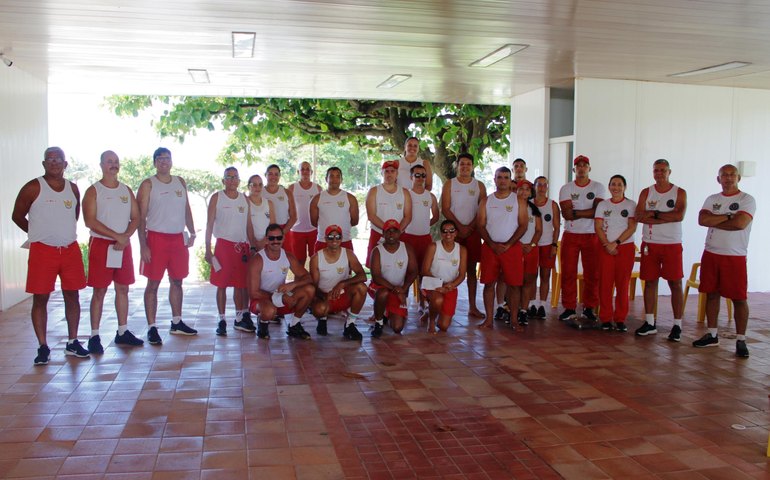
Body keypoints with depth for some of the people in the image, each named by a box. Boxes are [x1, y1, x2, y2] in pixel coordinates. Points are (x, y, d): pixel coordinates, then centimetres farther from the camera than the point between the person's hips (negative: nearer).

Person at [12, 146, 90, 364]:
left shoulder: (73, 188, 9)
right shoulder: (33, 188, -5)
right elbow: (17, 216, 3)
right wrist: (39, 232, 10)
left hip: (70, 249, 4)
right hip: (42, 250, -4)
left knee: (72, 296, 8)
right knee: (40, 298, 0)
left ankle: (72, 342, 19)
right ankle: (43, 347, 9)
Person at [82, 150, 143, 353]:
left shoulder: (127, 190, 12)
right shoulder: (93, 191, -3)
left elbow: (135, 218, 8)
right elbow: (90, 221, -14)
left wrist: (126, 237, -10)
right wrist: (117, 236, -19)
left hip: (123, 245, 5)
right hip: (101, 244, -5)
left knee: (123, 289, 9)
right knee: (99, 291, -3)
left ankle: (122, 332, 17)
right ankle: (94, 336, 2)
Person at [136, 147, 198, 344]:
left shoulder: (180, 182, 12)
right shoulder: (148, 184, -3)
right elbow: (141, 216, -7)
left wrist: (192, 232, 7)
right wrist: (143, 245, -14)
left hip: (178, 238, 5)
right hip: (156, 238, -5)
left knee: (177, 282, 12)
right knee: (153, 283, -2)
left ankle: (176, 323, 23)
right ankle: (152, 328, 1)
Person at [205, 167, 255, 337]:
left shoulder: (245, 199, 10)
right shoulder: (216, 197, 1)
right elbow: (209, 224, -1)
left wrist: (252, 246, 10)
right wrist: (208, 249, -7)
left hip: (242, 246, 3)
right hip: (223, 244, -3)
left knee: (240, 284, 7)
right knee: (222, 284, -1)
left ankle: (240, 318, 17)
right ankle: (221, 320, 6)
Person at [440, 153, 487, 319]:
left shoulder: (479, 186, 8)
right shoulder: (449, 184, 4)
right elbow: (445, 209, -4)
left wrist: (470, 228, -9)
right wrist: (460, 227, -11)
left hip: (473, 231, 2)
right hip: (453, 230, -2)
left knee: (471, 269, 5)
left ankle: (472, 307, 8)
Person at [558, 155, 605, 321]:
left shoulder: (598, 187, 5)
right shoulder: (566, 189, 4)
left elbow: (598, 211, -10)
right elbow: (566, 214, -10)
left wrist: (576, 212, -13)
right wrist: (588, 212, -12)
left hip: (591, 236, 0)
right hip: (570, 235, 0)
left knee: (592, 273, 3)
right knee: (568, 273, 1)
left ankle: (589, 307, 15)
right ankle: (569, 307, 10)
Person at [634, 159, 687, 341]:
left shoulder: (680, 193, 2)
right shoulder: (646, 192, 8)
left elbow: (680, 215, -15)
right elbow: (639, 216, -7)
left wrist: (654, 214, -11)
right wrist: (667, 218, -12)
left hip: (672, 245, -2)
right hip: (649, 244, 2)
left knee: (675, 283, -2)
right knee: (650, 282, 6)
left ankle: (677, 325, 5)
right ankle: (650, 323, 15)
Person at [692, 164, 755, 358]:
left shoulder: (747, 200, -3)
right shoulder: (712, 199, 10)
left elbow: (740, 223, -20)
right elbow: (702, 220, -6)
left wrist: (714, 221, -8)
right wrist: (727, 216, -13)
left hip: (735, 256, -4)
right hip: (711, 254, 5)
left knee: (739, 298, -3)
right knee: (712, 294, 9)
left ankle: (741, 340, 5)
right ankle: (712, 335, 20)